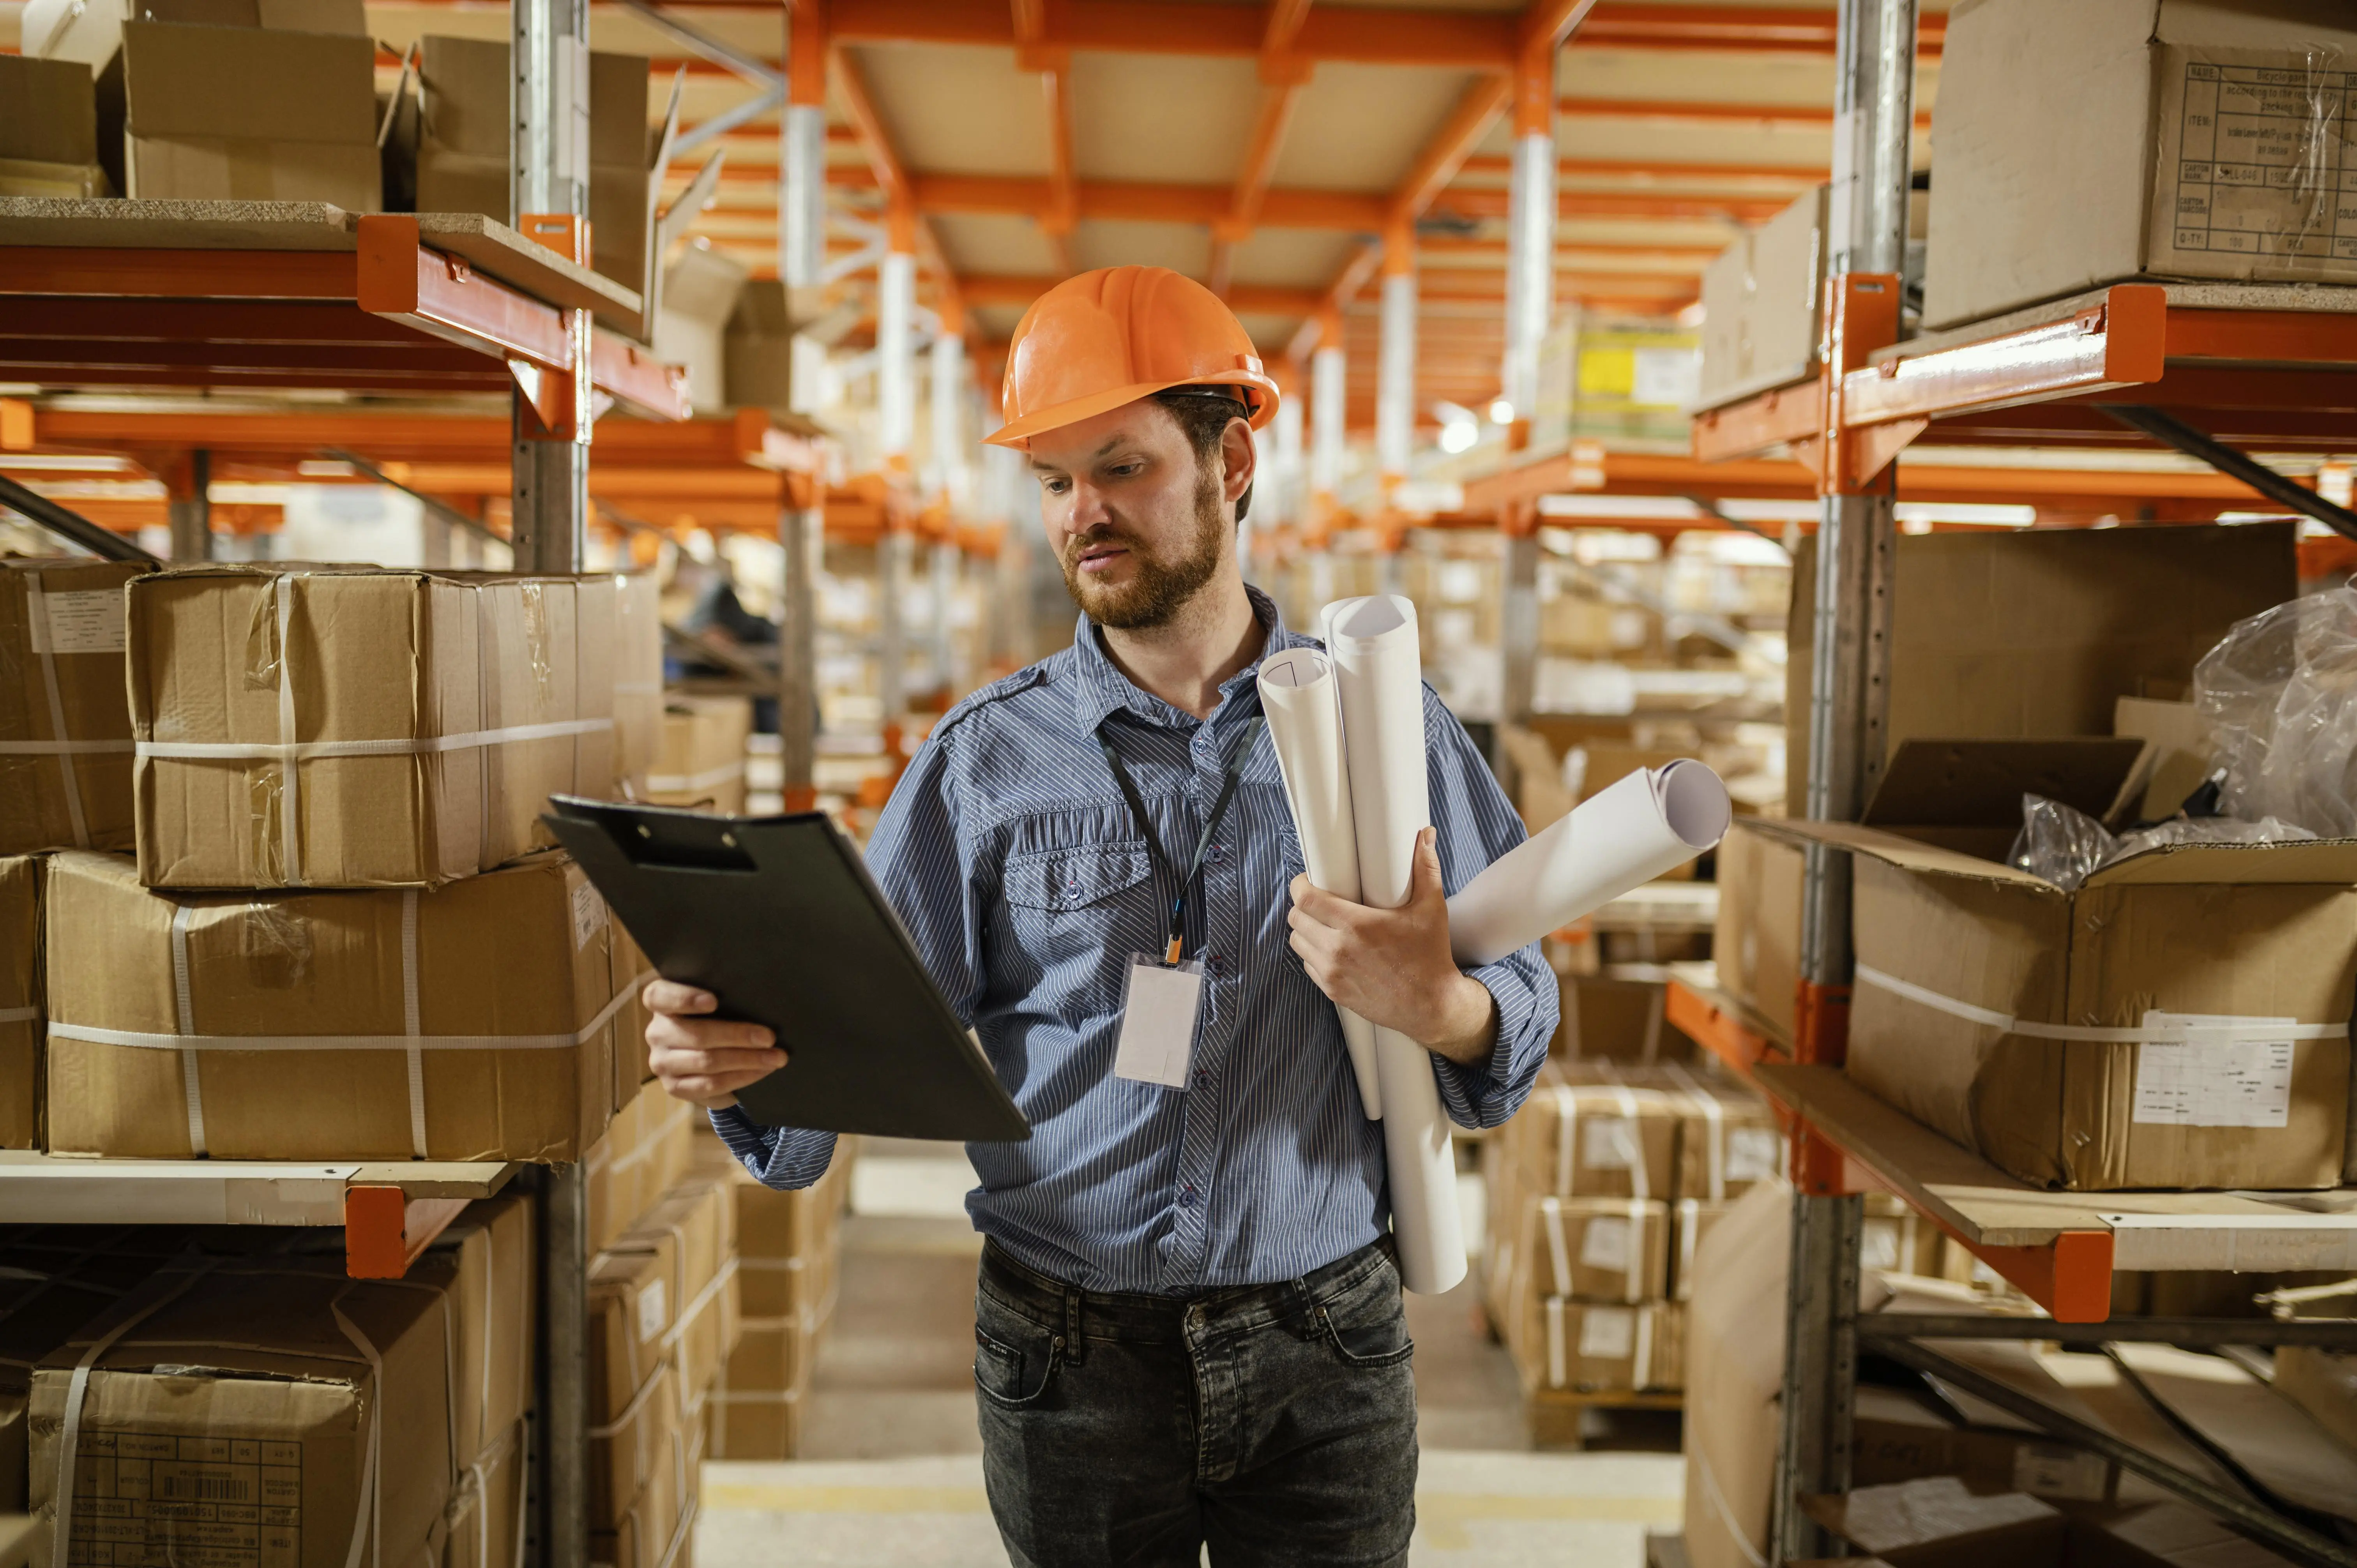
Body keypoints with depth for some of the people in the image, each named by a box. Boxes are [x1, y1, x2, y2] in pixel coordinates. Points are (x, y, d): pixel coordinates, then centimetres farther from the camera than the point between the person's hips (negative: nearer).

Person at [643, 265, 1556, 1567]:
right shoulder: (984, 762, 0)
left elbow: (1520, 1014, 2)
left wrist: (1440, 1008, -20)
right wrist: (738, 1062, -24)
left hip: (1324, 1353, 1)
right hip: (1069, 1362, 0)